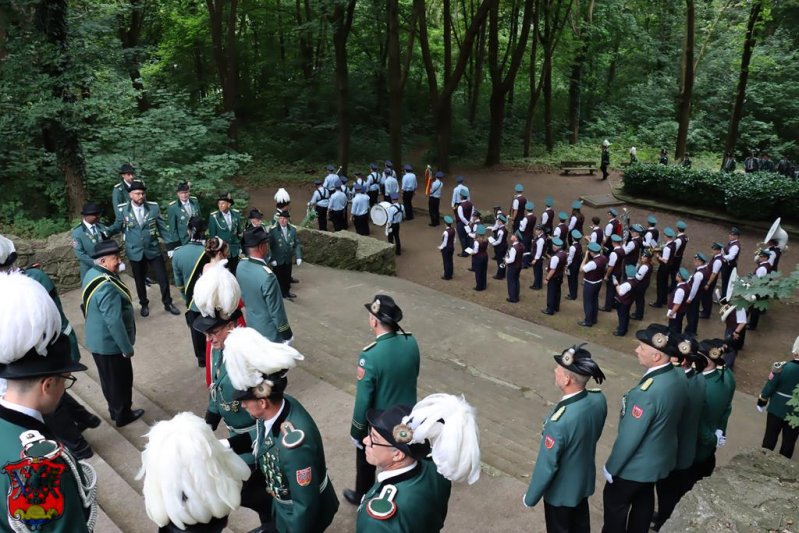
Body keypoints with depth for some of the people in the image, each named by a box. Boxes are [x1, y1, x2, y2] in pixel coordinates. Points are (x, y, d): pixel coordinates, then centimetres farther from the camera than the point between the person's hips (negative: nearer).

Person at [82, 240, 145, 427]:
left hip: (98, 340, 9)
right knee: (120, 379, 12)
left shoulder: (91, 274, -1)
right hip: (110, 343, -9)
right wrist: (127, 348, -20)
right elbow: (114, 322, -31)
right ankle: (123, 415, 31)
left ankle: (115, 409, 43)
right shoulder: (107, 287, -32)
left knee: (108, 378, 25)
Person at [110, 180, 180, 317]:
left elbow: (162, 227, -2)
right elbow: (118, 226, 4)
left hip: (153, 249, 0)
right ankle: (144, 304, 35)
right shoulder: (122, 209, -9)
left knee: (163, 277, 6)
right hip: (135, 251, 0)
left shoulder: (153, 207, -8)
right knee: (139, 280, 15)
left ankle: (168, 303, 24)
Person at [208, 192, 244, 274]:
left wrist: (240, 247, 11)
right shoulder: (214, 216, -10)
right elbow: (212, 235, -5)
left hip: (234, 250, 3)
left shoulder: (236, 214, 0)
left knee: (234, 273, 9)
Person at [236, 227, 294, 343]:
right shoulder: (267, 276, -34)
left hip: (252, 324, 7)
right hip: (269, 331, -7)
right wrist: (286, 334, -13)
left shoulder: (241, 266, -9)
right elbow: (276, 310, -26)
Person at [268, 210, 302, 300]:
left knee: (287, 277, 17)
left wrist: (298, 257, -4)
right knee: (278, 278, 9)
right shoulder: (273, 230, -14)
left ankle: (287, 292, 35)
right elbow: (269, 246, -11)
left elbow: (297, 244, 2)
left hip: (288, 259, 4)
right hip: (278, 260, -3)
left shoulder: (293, 229, -3)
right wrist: (272, 259, -14)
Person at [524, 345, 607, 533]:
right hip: (585, 479, 6)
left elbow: (547, 466, -27)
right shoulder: (599, 399, -19)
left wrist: (531, 497, -10)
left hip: (561, 490, -6)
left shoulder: (559, 421, -40)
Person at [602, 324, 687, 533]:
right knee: (644, 500, 27)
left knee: (615, 503, 16)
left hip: (636, 464, -8)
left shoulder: (647, 392, -37)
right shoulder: (678, 377, -10)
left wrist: (611, 467, -13)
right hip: (662, 457, 8)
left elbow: (629, 437, -27)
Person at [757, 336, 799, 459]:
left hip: (777, 409, -1)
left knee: (770, 437, 18)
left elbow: (769, 388, -14)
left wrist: (761, 402, 3)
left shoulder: (782, 367, -22)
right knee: (789, 442, 18)